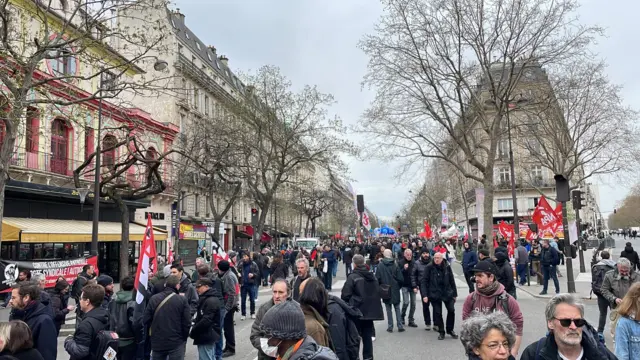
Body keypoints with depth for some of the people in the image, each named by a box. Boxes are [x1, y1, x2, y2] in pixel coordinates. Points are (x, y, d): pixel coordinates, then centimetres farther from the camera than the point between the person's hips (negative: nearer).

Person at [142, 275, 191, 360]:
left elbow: (145, 320, 1)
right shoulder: (182, 300, -12)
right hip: (176, 343, -3)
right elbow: (187, 323, -10)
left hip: (157, 342, 3)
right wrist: (184, 338, 6)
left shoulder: (153, 299, -3)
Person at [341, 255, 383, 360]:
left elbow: (345, 294, -13)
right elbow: (377, 292, 17)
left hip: (357, 311, -6)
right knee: (368, 336, 13)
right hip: (370, 310, 6)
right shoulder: (372, 276, 9)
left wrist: (345, 306, 4)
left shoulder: (352, 277, -13)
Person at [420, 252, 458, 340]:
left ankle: (450, 330, 19)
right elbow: (424, 281, -8)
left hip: (447, 293, 2)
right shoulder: (429, 267, -8)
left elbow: (452, 281, 6)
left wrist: (454, 293, 8)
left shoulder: (447, 267, -2)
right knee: (438, 313, 2)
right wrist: (424, 295, -14)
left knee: (451, 310, -2)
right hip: (435, 294, -2)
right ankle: (441, 332, 18)